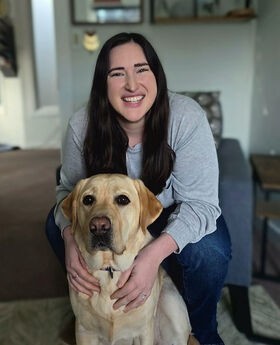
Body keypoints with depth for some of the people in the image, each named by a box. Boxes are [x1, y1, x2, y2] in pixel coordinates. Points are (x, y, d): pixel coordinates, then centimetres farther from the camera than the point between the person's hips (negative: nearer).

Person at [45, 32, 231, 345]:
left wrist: (154, 254, -43)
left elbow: (199, 202, -28)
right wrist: (70, 238, -31)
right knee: (55, 226, -13)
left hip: (175, 216, -2)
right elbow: (70, 188, -9)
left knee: (210, 251, -31)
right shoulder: (82, 124, -20)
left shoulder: (187, 117, -29)